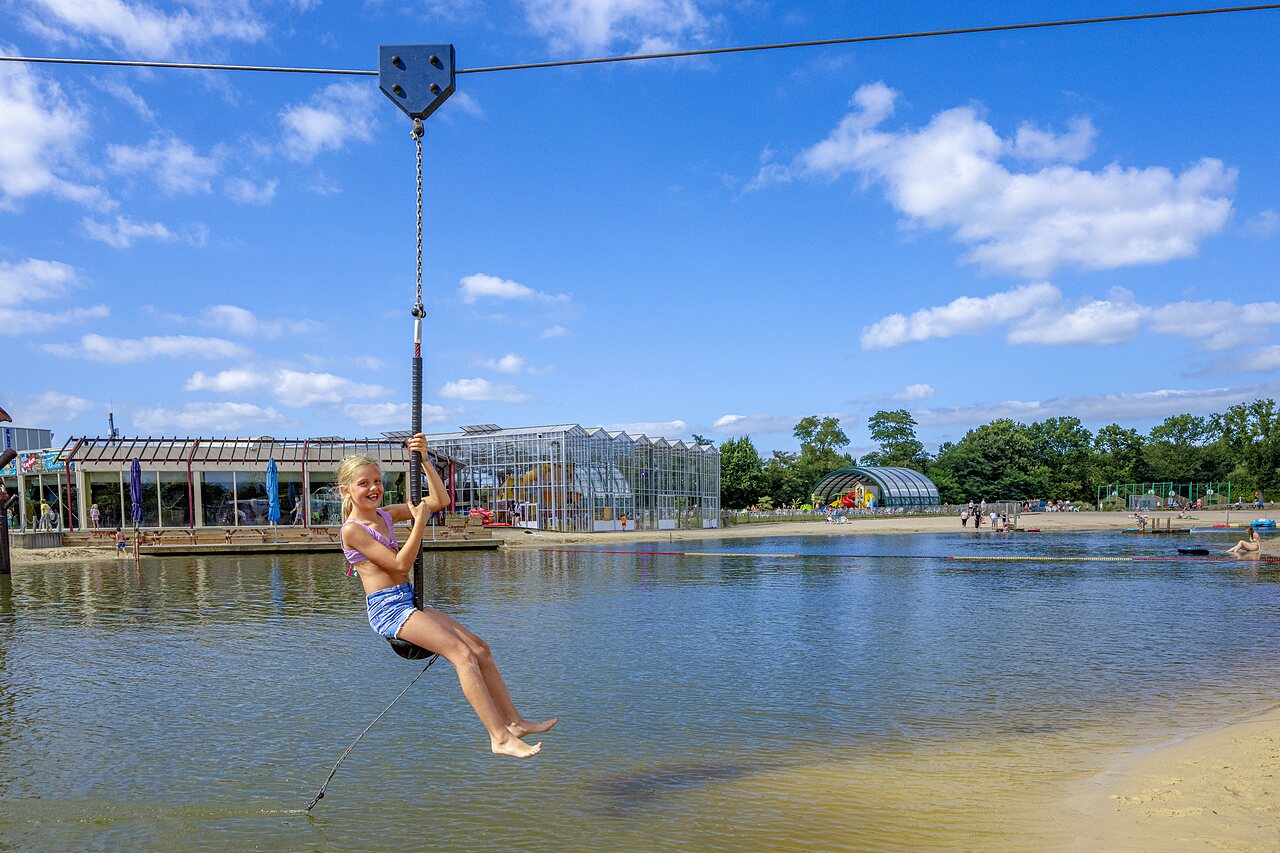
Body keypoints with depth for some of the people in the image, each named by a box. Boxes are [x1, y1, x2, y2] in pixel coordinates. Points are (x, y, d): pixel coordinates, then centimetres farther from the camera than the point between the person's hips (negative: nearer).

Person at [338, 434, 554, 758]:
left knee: (479, 647, 1)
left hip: (409, 600, 8)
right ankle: (499, 737, -21)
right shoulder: (352, 529, -9)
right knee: (462, 652, -20)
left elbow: (440, 500, 8)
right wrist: (420, 522, -16)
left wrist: (424, 460, 1)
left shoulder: (386, 515, 13)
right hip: (387, 608, -8)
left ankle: (513, 722, 5)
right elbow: (401, 565, -15)